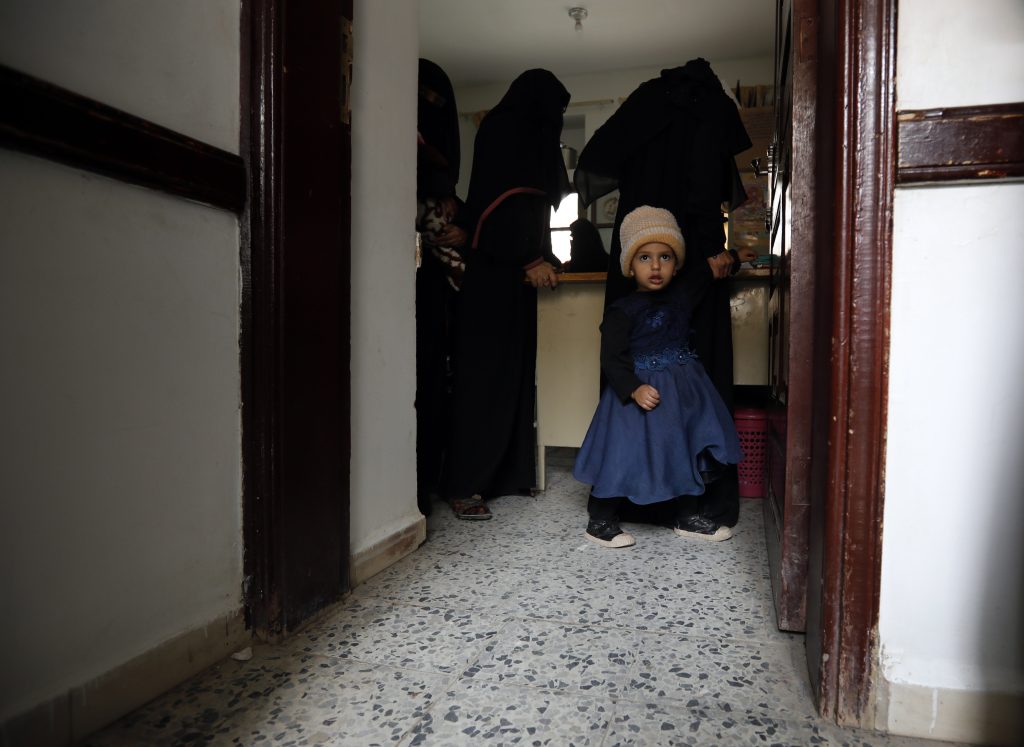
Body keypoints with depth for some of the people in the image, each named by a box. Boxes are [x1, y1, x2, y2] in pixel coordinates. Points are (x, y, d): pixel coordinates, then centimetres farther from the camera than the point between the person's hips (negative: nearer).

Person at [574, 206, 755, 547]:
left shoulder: (683, 294, 6)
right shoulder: (622, 311, -14)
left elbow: (707, 276, 26)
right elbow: (612, 359, -17)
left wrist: (724, 260, 9)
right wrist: (635, 389, -27)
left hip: (683, 391, 7)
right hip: (640, 390, -7)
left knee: (686, 452, 15)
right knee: (626, 456, -4)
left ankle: (686, 516, 32)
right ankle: (599, 521, 13)